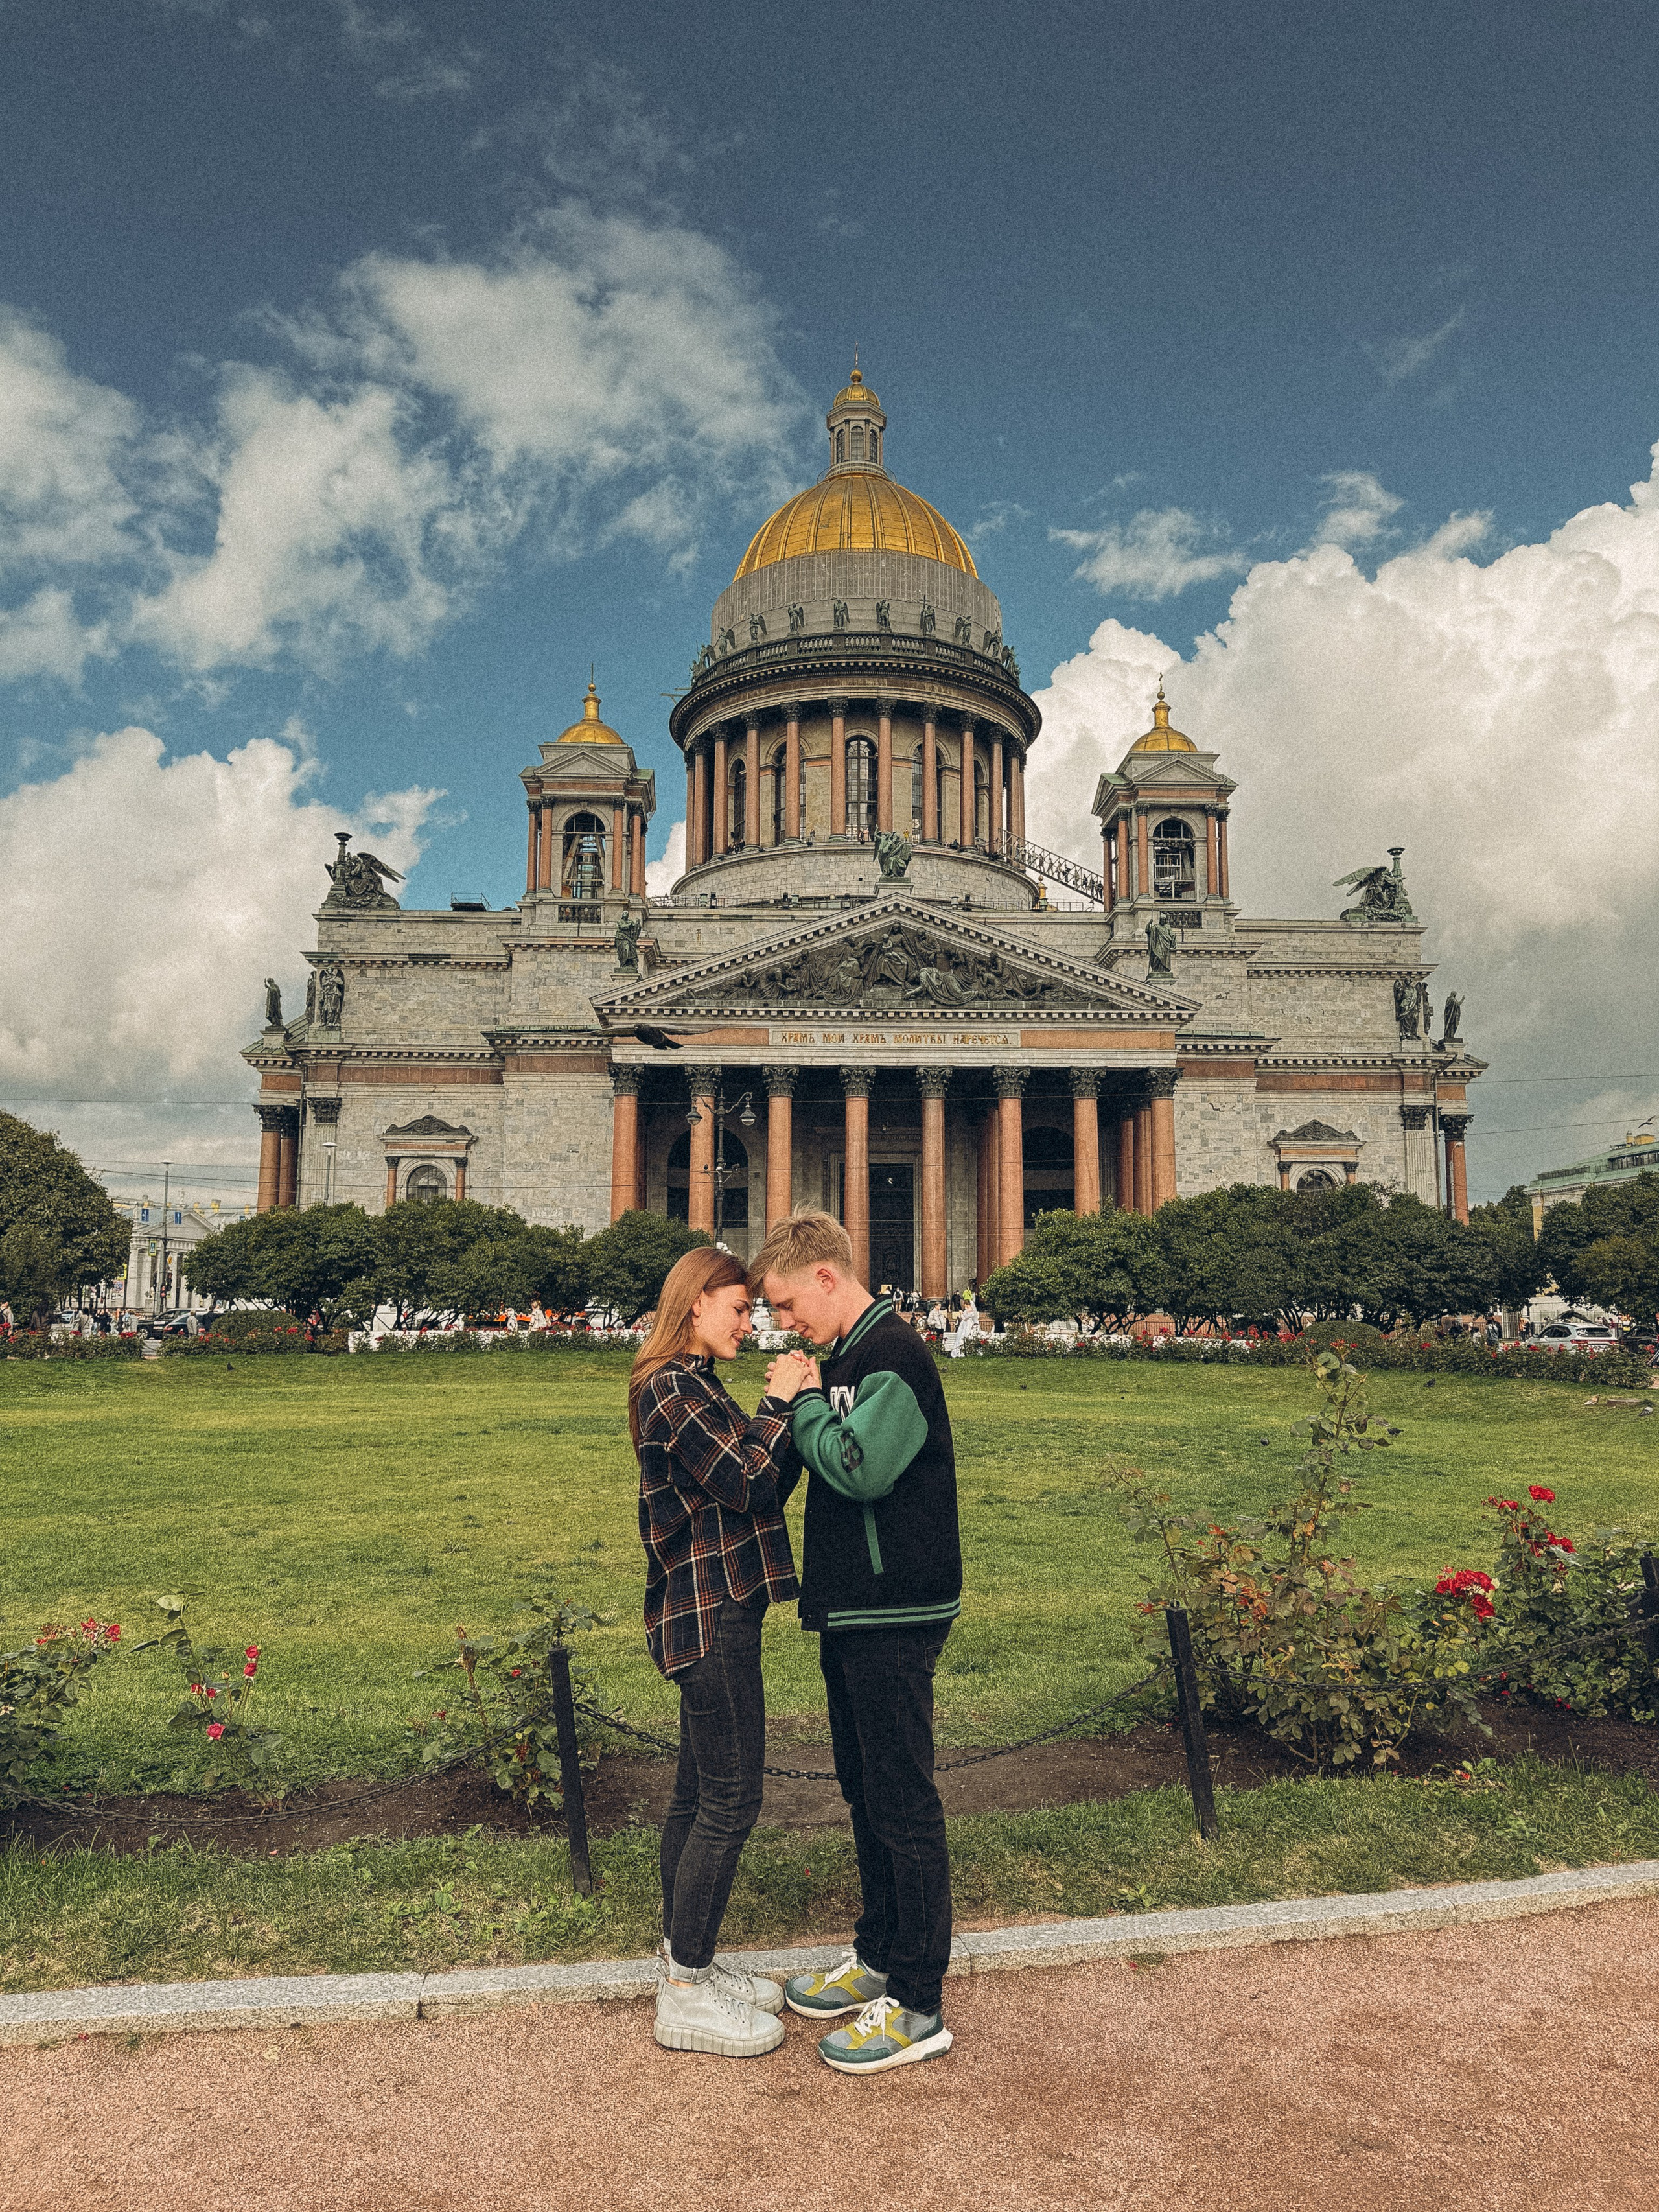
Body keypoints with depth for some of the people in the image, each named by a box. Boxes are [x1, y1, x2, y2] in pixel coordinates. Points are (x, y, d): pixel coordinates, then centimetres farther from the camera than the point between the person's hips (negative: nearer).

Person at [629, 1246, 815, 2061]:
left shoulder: (687, 1386, 15)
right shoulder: (674, 1389, -17)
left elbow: (772, 1484, 13)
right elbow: (748, 1482, -22)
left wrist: (790, 1409, 0)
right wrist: (780, 1403, -10)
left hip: (707, 1612, 11)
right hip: (709, 1615, -11)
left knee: (698, 1794, 18)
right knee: (729, 1799, -2)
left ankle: (686, 1963, 30)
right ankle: (687, 1995, 10)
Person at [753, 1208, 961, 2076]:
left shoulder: (895, 1355, -18)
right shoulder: (845, 1357, 12)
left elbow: (859, 1468, -28)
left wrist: (804, 1400, -15)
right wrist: (801, 1403, 2)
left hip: (895, 1616, -10)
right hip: (851, 1611, 10)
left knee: (903, 1804, 0)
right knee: (864, 1793, 19)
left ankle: (918, 2005, 12)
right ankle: (878, 1957, 35)